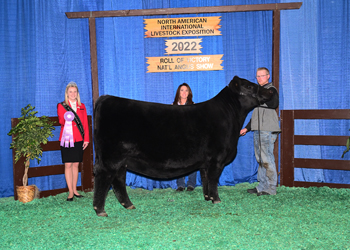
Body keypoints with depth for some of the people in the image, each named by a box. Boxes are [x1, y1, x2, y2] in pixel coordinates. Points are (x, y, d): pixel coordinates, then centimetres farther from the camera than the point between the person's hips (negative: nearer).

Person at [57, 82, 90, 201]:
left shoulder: (82, 106, 13)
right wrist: (66, 119, -34)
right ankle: (70, 192, -1)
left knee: (76, 164, 7)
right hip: (67, 139, -3)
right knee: (68, 164, -4)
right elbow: (61, 121, -11)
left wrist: (86, 139, 6)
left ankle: (75, 190, 16)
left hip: (79, 140, 3)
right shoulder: (61, 106, 3)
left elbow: (85, 124, 12)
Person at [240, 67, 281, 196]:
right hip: (258, 130, 9)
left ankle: (270, 189, -6)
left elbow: (274, 104, -23)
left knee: (267, 159, -10)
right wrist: (247, 128, 25)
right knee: (260, 159, 10)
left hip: (268, 130, -9)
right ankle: (262, 187, 15)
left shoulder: (271, 90, -3)